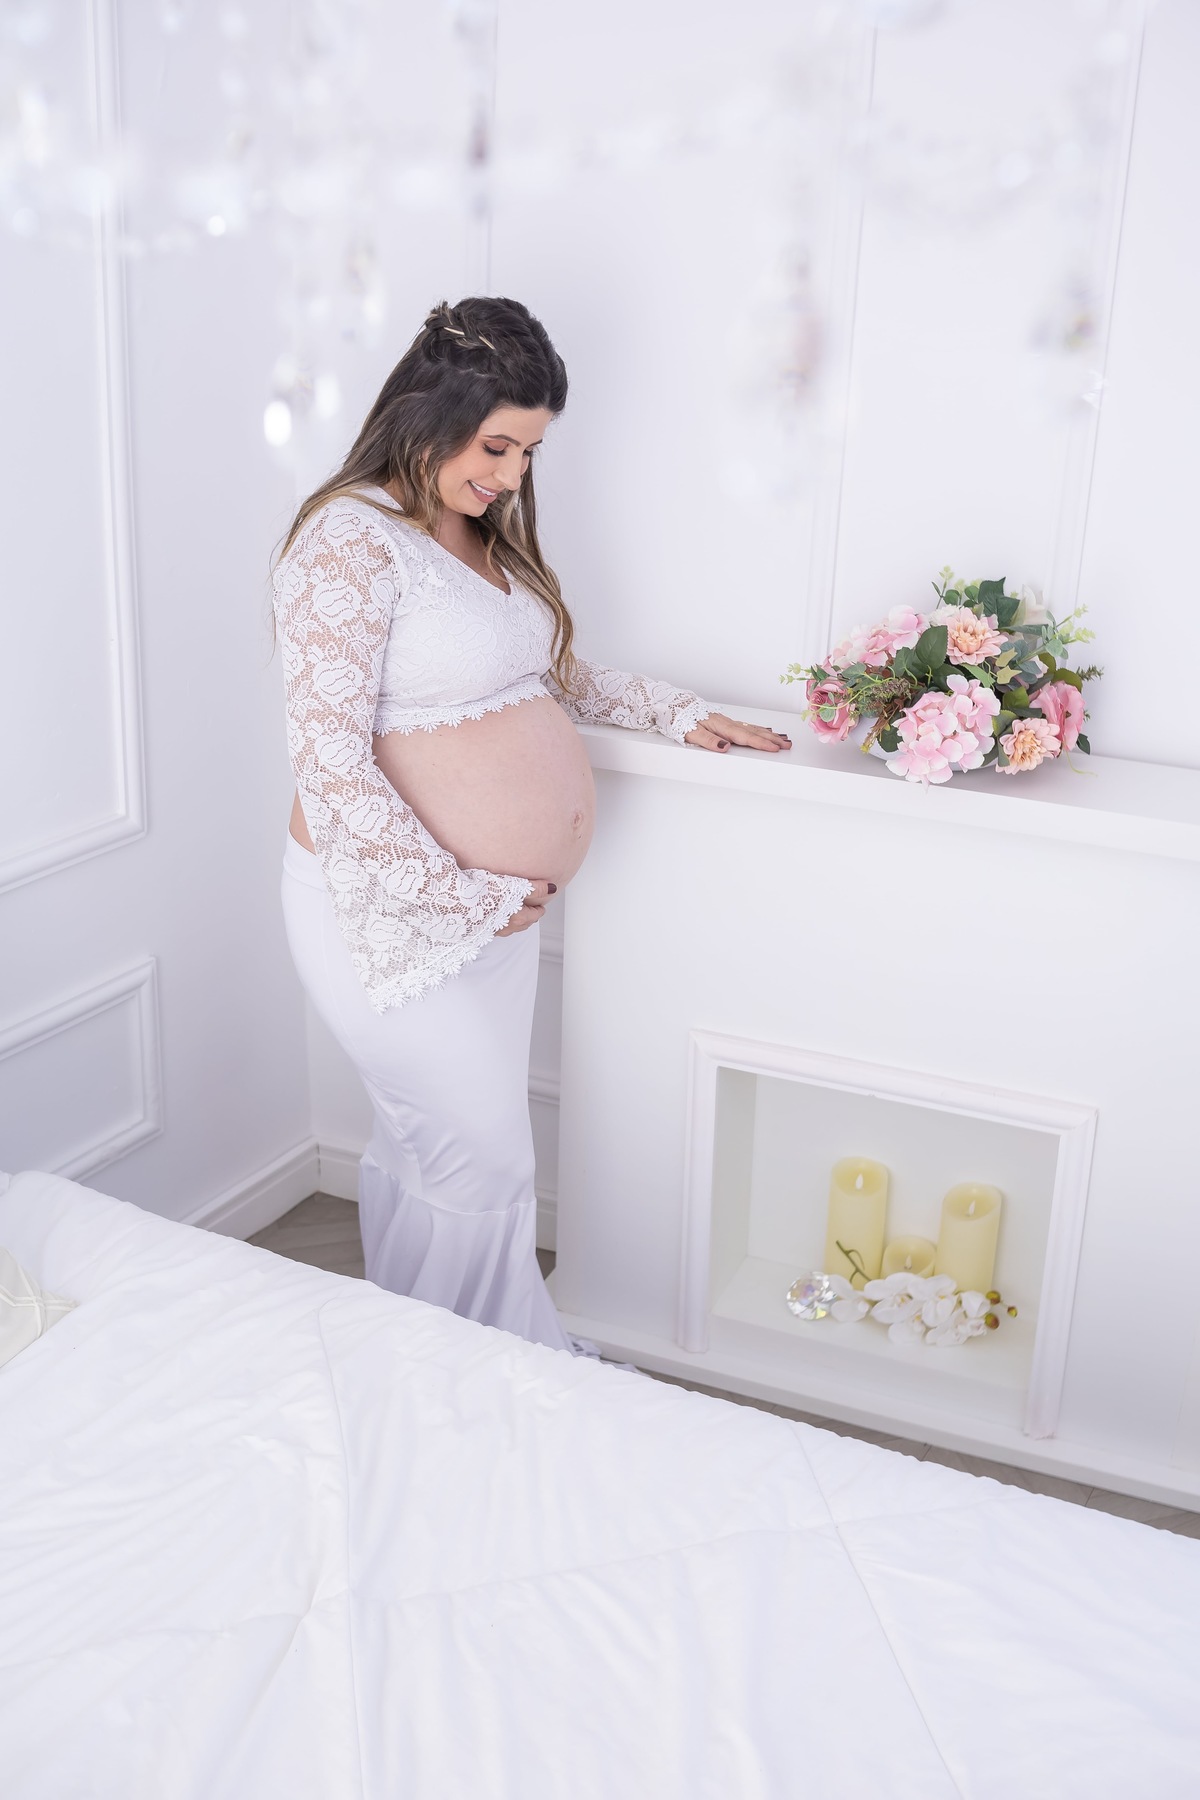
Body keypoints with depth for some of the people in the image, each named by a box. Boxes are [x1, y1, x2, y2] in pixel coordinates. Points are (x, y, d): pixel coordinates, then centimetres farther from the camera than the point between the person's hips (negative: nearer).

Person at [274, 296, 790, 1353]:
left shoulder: (484, 534, 11)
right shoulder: (350, 541, -18)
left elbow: (551, 673, 26)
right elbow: (330, 766, -23)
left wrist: (676, 712, 17)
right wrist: (464, 895, -19)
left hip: (497, 902, 8)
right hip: (395, 907, -8)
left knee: (427, 1150, 17)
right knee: (484, 1164, 2)